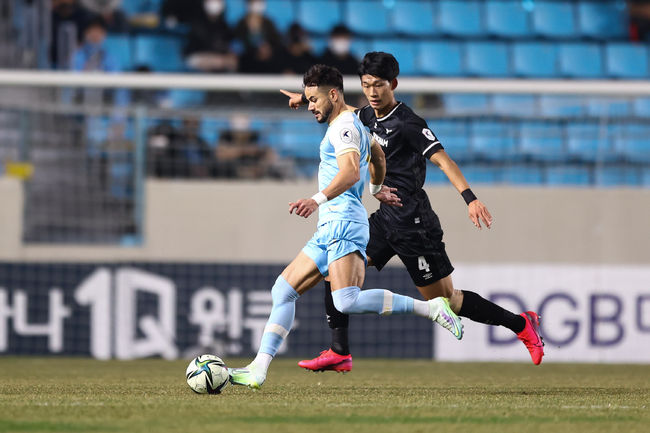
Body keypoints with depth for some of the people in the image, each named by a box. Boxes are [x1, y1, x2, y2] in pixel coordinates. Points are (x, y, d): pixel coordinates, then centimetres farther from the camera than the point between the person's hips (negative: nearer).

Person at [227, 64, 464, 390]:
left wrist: (318, 200, -40)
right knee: (283, 290, 7)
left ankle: (431, 309, -18)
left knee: (347, 301, -25)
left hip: (343, 223, -11)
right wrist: (377, 189, 58)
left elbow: (351, 173, -26)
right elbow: (377, 156, 42)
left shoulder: (344, 126, -9)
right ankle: (258, 369, 4)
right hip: (329, 229, 11)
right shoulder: (353, 124, 23)